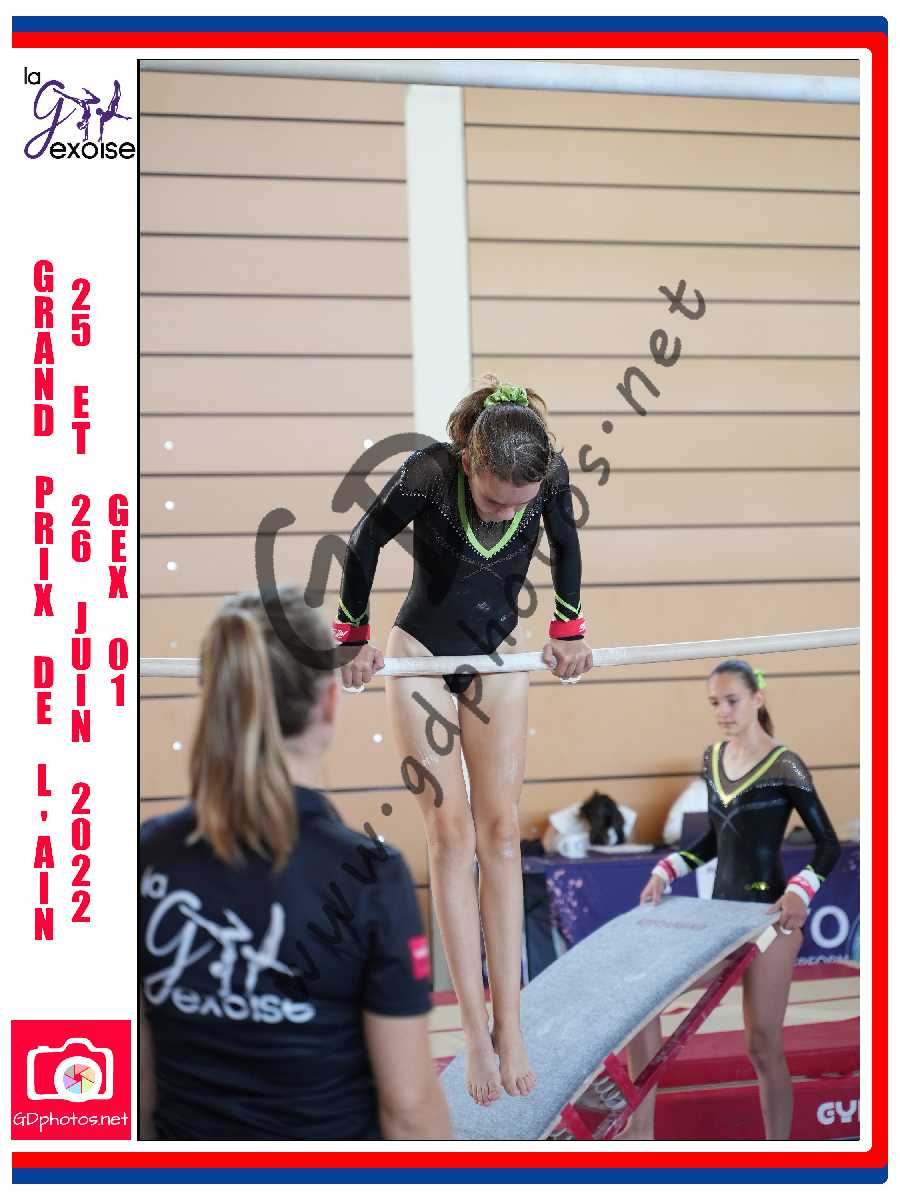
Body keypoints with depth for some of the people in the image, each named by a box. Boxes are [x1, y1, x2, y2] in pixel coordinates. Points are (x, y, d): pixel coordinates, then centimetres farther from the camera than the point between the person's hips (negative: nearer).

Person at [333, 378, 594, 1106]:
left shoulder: (552, 476, -21)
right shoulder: (427, 474, -28)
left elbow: (565, 544, 2)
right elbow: (366, 544, -10)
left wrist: (569, 629, 12)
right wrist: (355, 637, 0)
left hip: (498, 658, 2)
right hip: (423, 651, -2)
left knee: (501, 830, -1)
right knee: (451, 830, -7)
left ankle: (509, 1023, 0)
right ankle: (477, 1030, -6)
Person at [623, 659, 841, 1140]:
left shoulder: (784, 766, -9)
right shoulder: (712, 758, 10)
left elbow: (828, 844, -7)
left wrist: (800, 892, -24)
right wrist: (665, 871, 7)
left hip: (769, 918, -7)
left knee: (763, 1045, -4)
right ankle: (641, 1128, -2)